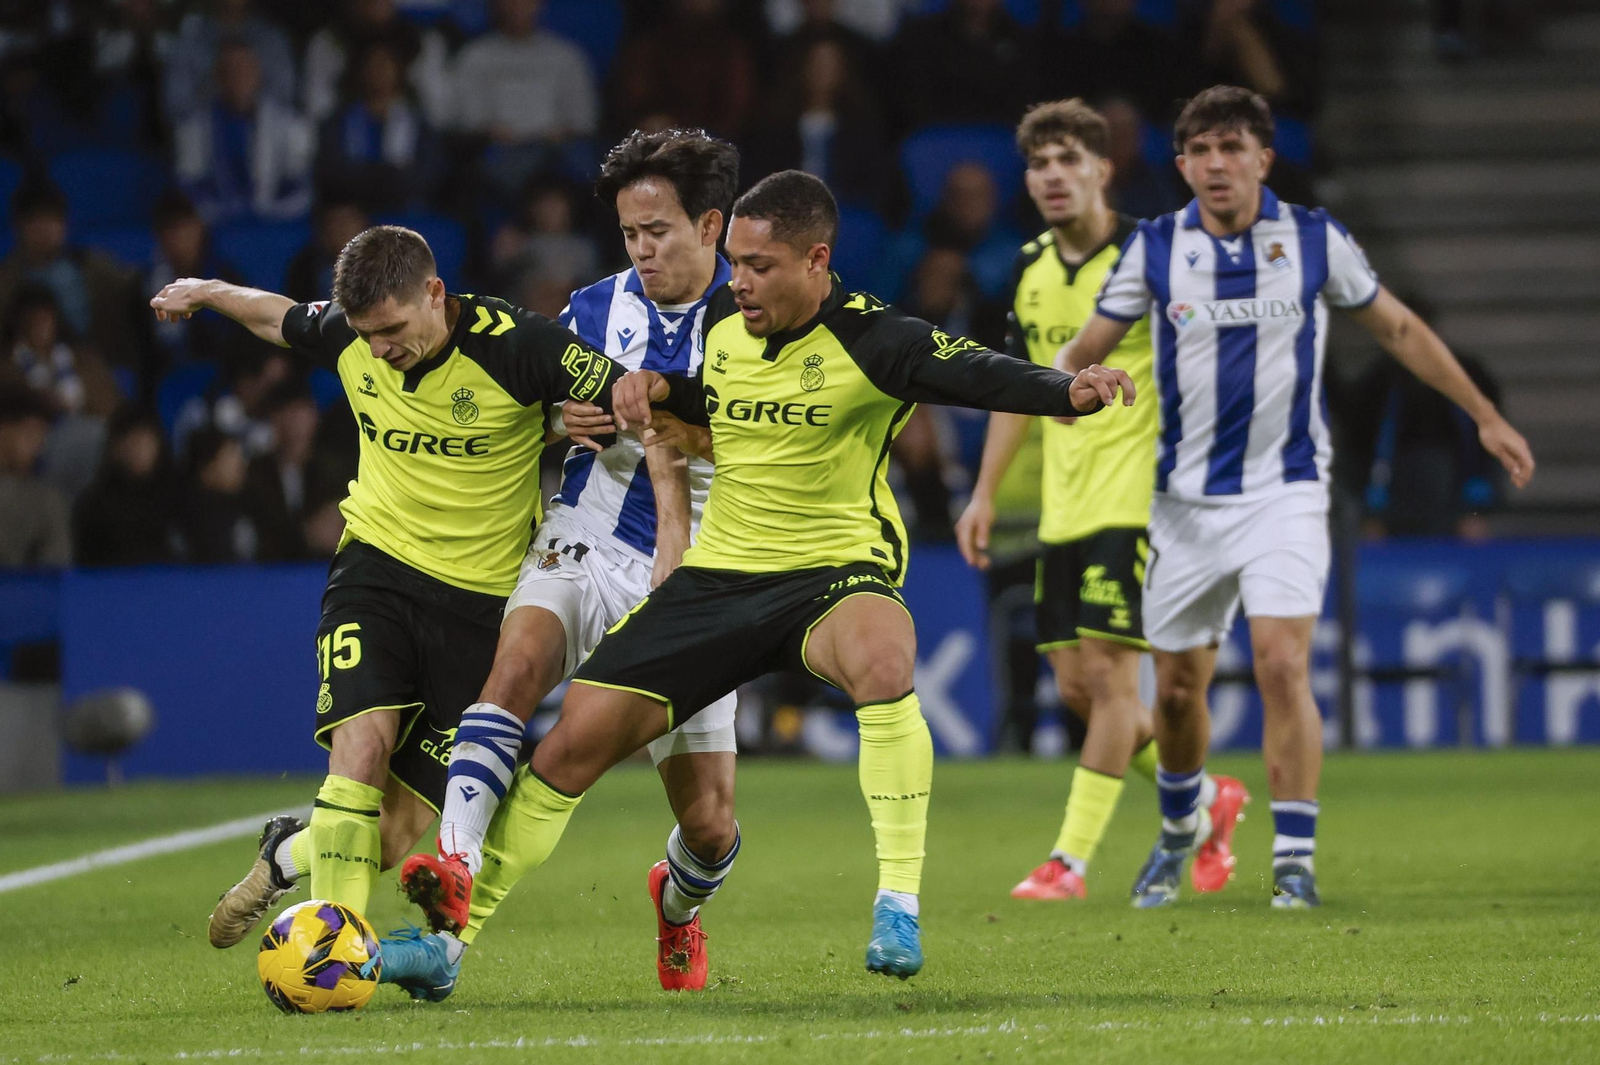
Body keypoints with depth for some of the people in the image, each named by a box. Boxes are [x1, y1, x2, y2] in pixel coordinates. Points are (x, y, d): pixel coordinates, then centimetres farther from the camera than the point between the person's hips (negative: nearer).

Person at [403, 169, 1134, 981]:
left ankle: (899, 903, -32)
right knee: (575, 742, 0)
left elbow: (975, 373, -32)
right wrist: (649, 388, -1)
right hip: (719, 571, 5)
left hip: (834, 570, -5)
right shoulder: (718, 321, 1)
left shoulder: (870, 340, -16)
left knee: (882, 663, -40)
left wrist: (1069, 391, -52)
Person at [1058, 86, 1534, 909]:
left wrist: (1485, 417, 11)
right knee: (1177, 687, 8)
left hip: (1285, 492, -2)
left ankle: (1295, 861, -11)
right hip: (1187, 500, 2)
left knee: (1283, 664, -18)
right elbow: (1082, 353, 2)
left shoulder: (1315, 240, -3)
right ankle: (1179, 833, 36)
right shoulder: (1155, 248, -3)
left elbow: (1399, 329, 9)